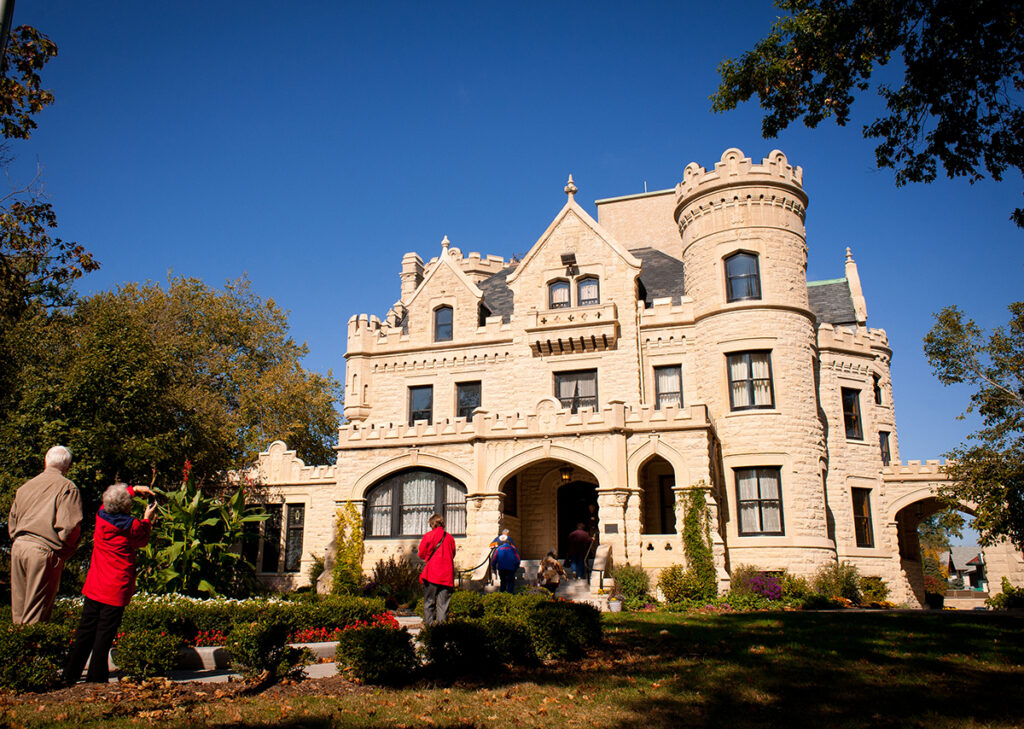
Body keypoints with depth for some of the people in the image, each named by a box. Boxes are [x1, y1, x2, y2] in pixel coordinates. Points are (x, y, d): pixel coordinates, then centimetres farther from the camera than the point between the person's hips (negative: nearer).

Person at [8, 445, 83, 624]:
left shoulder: (25, 486, 15)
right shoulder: (68, 488, -7)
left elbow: (11, 524, 20)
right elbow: (69, 527, -15)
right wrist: (65, 553, -1)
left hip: (18, 547, 6)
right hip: (44, 551, -6)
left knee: (18, 608, 17)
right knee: (36, 614, 1)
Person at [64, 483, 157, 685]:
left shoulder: (101, 517, -2)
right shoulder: (132, 526, -14)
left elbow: (110, 502, 22)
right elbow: (143, 541, 8)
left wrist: (134, 489, 23)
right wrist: (147, 519, 20)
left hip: (94, 587, 5)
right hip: (117, 590, -5)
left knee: (86, 630, 14)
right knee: (105, 634, 2)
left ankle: (71, 675, 22)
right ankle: (96, 678, 8)